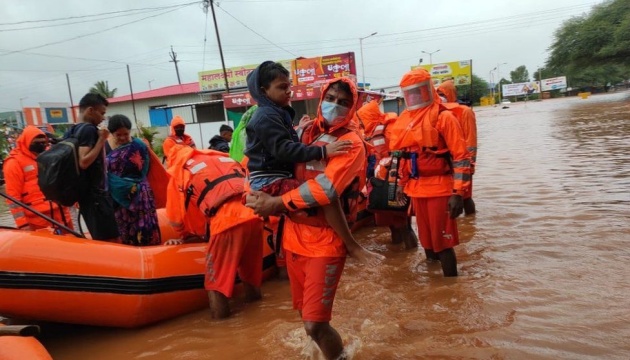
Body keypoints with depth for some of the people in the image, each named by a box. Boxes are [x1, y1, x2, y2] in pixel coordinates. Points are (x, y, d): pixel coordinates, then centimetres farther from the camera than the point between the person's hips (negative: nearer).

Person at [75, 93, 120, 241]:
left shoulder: (74, 130, 15)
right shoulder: (89, 129, -13)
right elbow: (84, 162, -24)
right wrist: (101, 140, -18)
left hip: (86, 192, 10)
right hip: (95, 193, -10)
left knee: (99, 240, 15)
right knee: (111, 241, -11)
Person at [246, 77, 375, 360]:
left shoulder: (352, 143, -10)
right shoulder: (307, 131, 9)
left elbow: (325, 188, -24)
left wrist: (277, 203, -20)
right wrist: (264, 193, -3)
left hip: (325, 240, -6)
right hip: (295, 234, 6)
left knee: (314, 324, -8)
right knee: (306, 314, 17)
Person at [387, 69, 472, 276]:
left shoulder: (443, 117, -9)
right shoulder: (403, 120, 11)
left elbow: (461, 156, -12)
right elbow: (399, 155, 20)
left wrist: (458, 192, -17)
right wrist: (401, 186, 18)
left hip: (439, 189, -6)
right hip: (415, 190, 6)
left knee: (442, 242, -2)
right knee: (427, 241, 16)